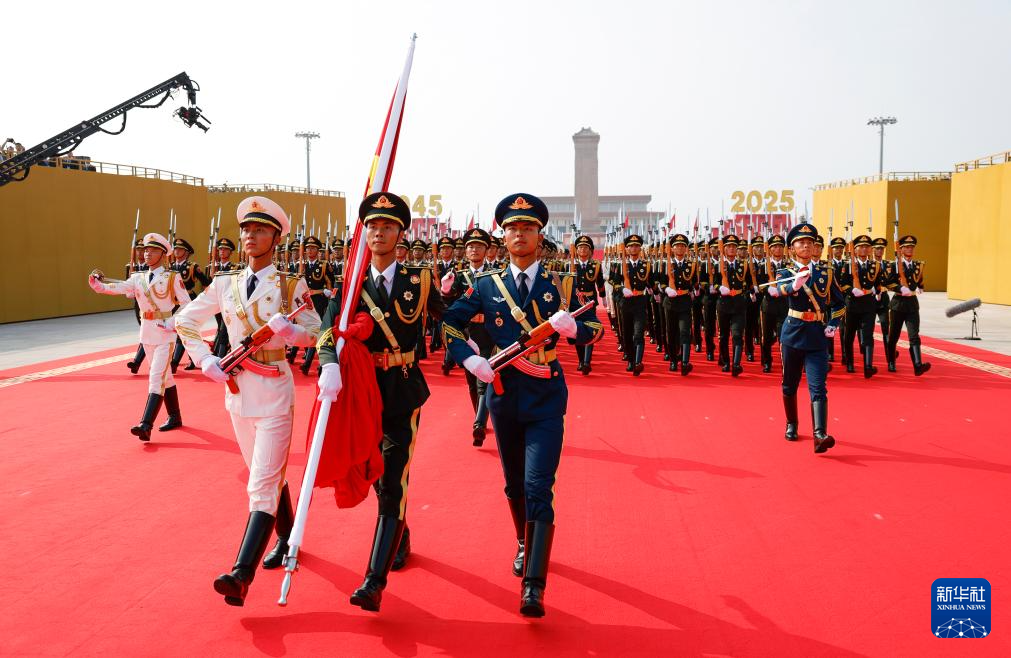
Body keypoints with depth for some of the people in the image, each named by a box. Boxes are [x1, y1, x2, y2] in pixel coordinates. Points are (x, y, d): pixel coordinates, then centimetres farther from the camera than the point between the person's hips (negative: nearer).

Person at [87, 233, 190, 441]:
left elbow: (186, 304, -7)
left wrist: (172, 323, -18)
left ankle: (146, 425, -18)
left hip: (165, 334, -6)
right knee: (165, 376, 15)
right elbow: (118, 287, -9)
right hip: (147, 334, 6)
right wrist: (98, 285, -27)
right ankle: (175, 417, 27)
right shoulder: (138, 278, 8)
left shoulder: (172, 277, -5)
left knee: (156, 377, -13)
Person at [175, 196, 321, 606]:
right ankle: (286, 539, 38)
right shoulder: (225, 284, 6)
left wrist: (288, 329, -25)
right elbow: (185, 321, 14)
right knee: (269, 476, 19)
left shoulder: (291, 285, -4)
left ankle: (242, 574, -14)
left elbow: (315, 332, -5)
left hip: (274, 392, -5)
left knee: (263, 483, -11)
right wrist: (206, 361, 1)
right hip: (237, 389, 5)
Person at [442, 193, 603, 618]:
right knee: (515, 485, 17)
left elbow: (595, 330, 3)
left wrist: (572, 326, -20)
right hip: (503, 395, 2)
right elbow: (448, 323, 6)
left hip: (546, 397, -2)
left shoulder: (560, 284, 2)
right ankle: (524, 544, 44)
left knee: (538, 488, -12)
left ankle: (534, 586, -11)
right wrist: (470, 359, -11)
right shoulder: (486, 286, 4)